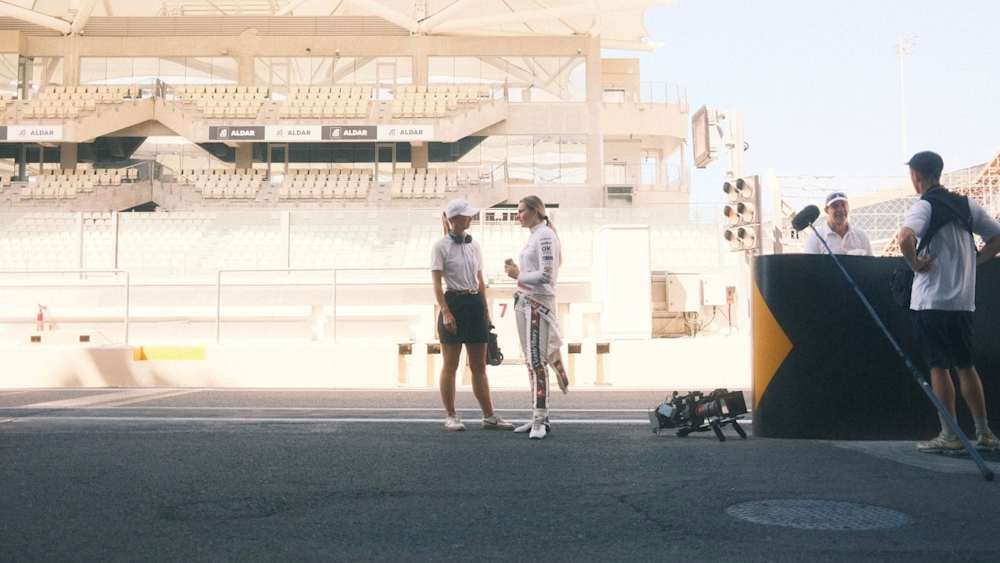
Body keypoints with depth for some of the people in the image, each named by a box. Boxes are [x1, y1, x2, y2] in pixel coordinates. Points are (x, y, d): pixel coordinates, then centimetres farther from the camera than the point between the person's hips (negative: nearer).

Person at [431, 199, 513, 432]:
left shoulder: (474, 245, 11)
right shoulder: (441, 247, -5)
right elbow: (436, 284, -10)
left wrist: (486, 311, 12)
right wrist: (445, 312, -19)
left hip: (475, 305, 6)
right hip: (453, 304, -5)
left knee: (479, 366, 8)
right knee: (450, 365, 2)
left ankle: (489, 416, 12)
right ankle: (451, 416, 11)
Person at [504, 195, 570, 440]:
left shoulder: (545, 235, -10)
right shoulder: (534, 235, 17)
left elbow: (546, 276, -19)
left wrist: (518, 274, -9)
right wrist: (516, 271, 5)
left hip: (538, 303, -9)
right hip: (524, 302, 9)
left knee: (537, 361, -10)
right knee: (531, 362, 9)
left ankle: (540, 421, -7)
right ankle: (540, 417, 15)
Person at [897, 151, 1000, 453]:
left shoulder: (925, 206, -9)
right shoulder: (967, 205, 10)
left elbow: (905, 237, -29)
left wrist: (915, 264, -14)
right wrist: (973, 261, 13)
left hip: (932, 301, -6)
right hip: (963, 300, 6)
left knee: (939, 366, 2)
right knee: (966, 366, 15)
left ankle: (950, 436, 6)